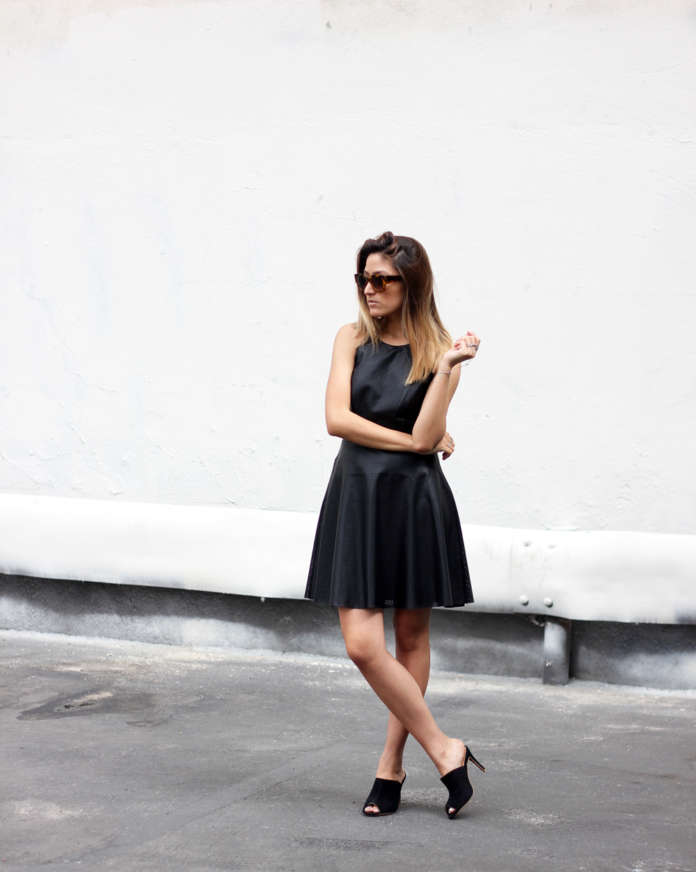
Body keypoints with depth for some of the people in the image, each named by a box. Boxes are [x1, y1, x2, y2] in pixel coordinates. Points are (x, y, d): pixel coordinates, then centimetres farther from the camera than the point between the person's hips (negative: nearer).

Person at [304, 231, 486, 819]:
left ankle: (392, 766, 18)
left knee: (412, 636, 7)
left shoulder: (438, 351, 1)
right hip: (357, 498, 2)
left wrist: (448, 369, -17)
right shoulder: (353, 338, 7)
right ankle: (444, 750, 4)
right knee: (362, 645, -8)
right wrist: (413, 442, -7)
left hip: (415, 500, -2)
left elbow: (427, 436, -10)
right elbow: (337, 419, -3)